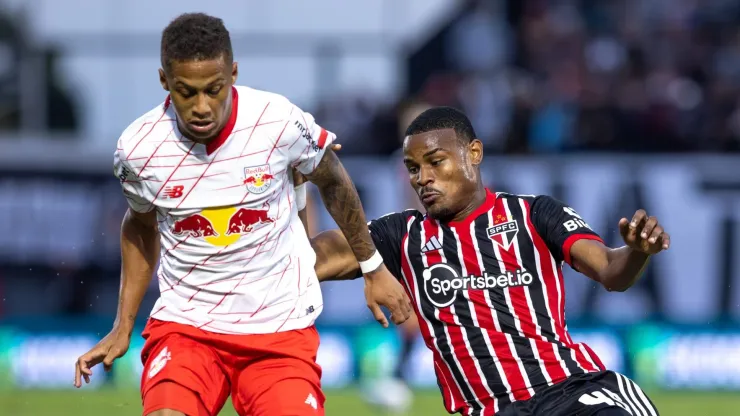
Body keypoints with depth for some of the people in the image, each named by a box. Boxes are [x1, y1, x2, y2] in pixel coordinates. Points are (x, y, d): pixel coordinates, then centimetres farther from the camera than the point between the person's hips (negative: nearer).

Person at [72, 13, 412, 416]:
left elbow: (333, 181, 9)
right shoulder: (138, 148, -10)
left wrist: (372, 267, 18)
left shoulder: (280, 122, -14)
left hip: (281, 326, 0)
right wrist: (123, 326, 10)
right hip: (183, 324, 0)